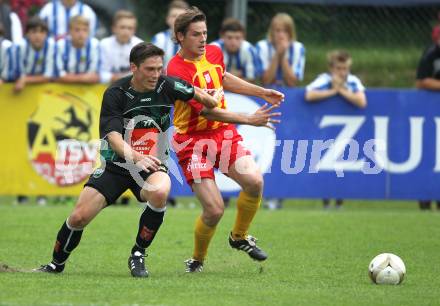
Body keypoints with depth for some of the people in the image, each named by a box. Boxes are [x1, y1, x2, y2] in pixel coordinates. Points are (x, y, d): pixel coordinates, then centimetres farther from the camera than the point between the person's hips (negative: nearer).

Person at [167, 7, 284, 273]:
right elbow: (207, 110, -26)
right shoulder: (177, 70, -21)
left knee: (254, 181, -18)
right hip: (193, 140, -6)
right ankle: (198, 259, 14)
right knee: (214, 210, -15)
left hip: (223, 132, 6)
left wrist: (262, 92, 25)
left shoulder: (214, 52, 3)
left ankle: (240, 237, 9)